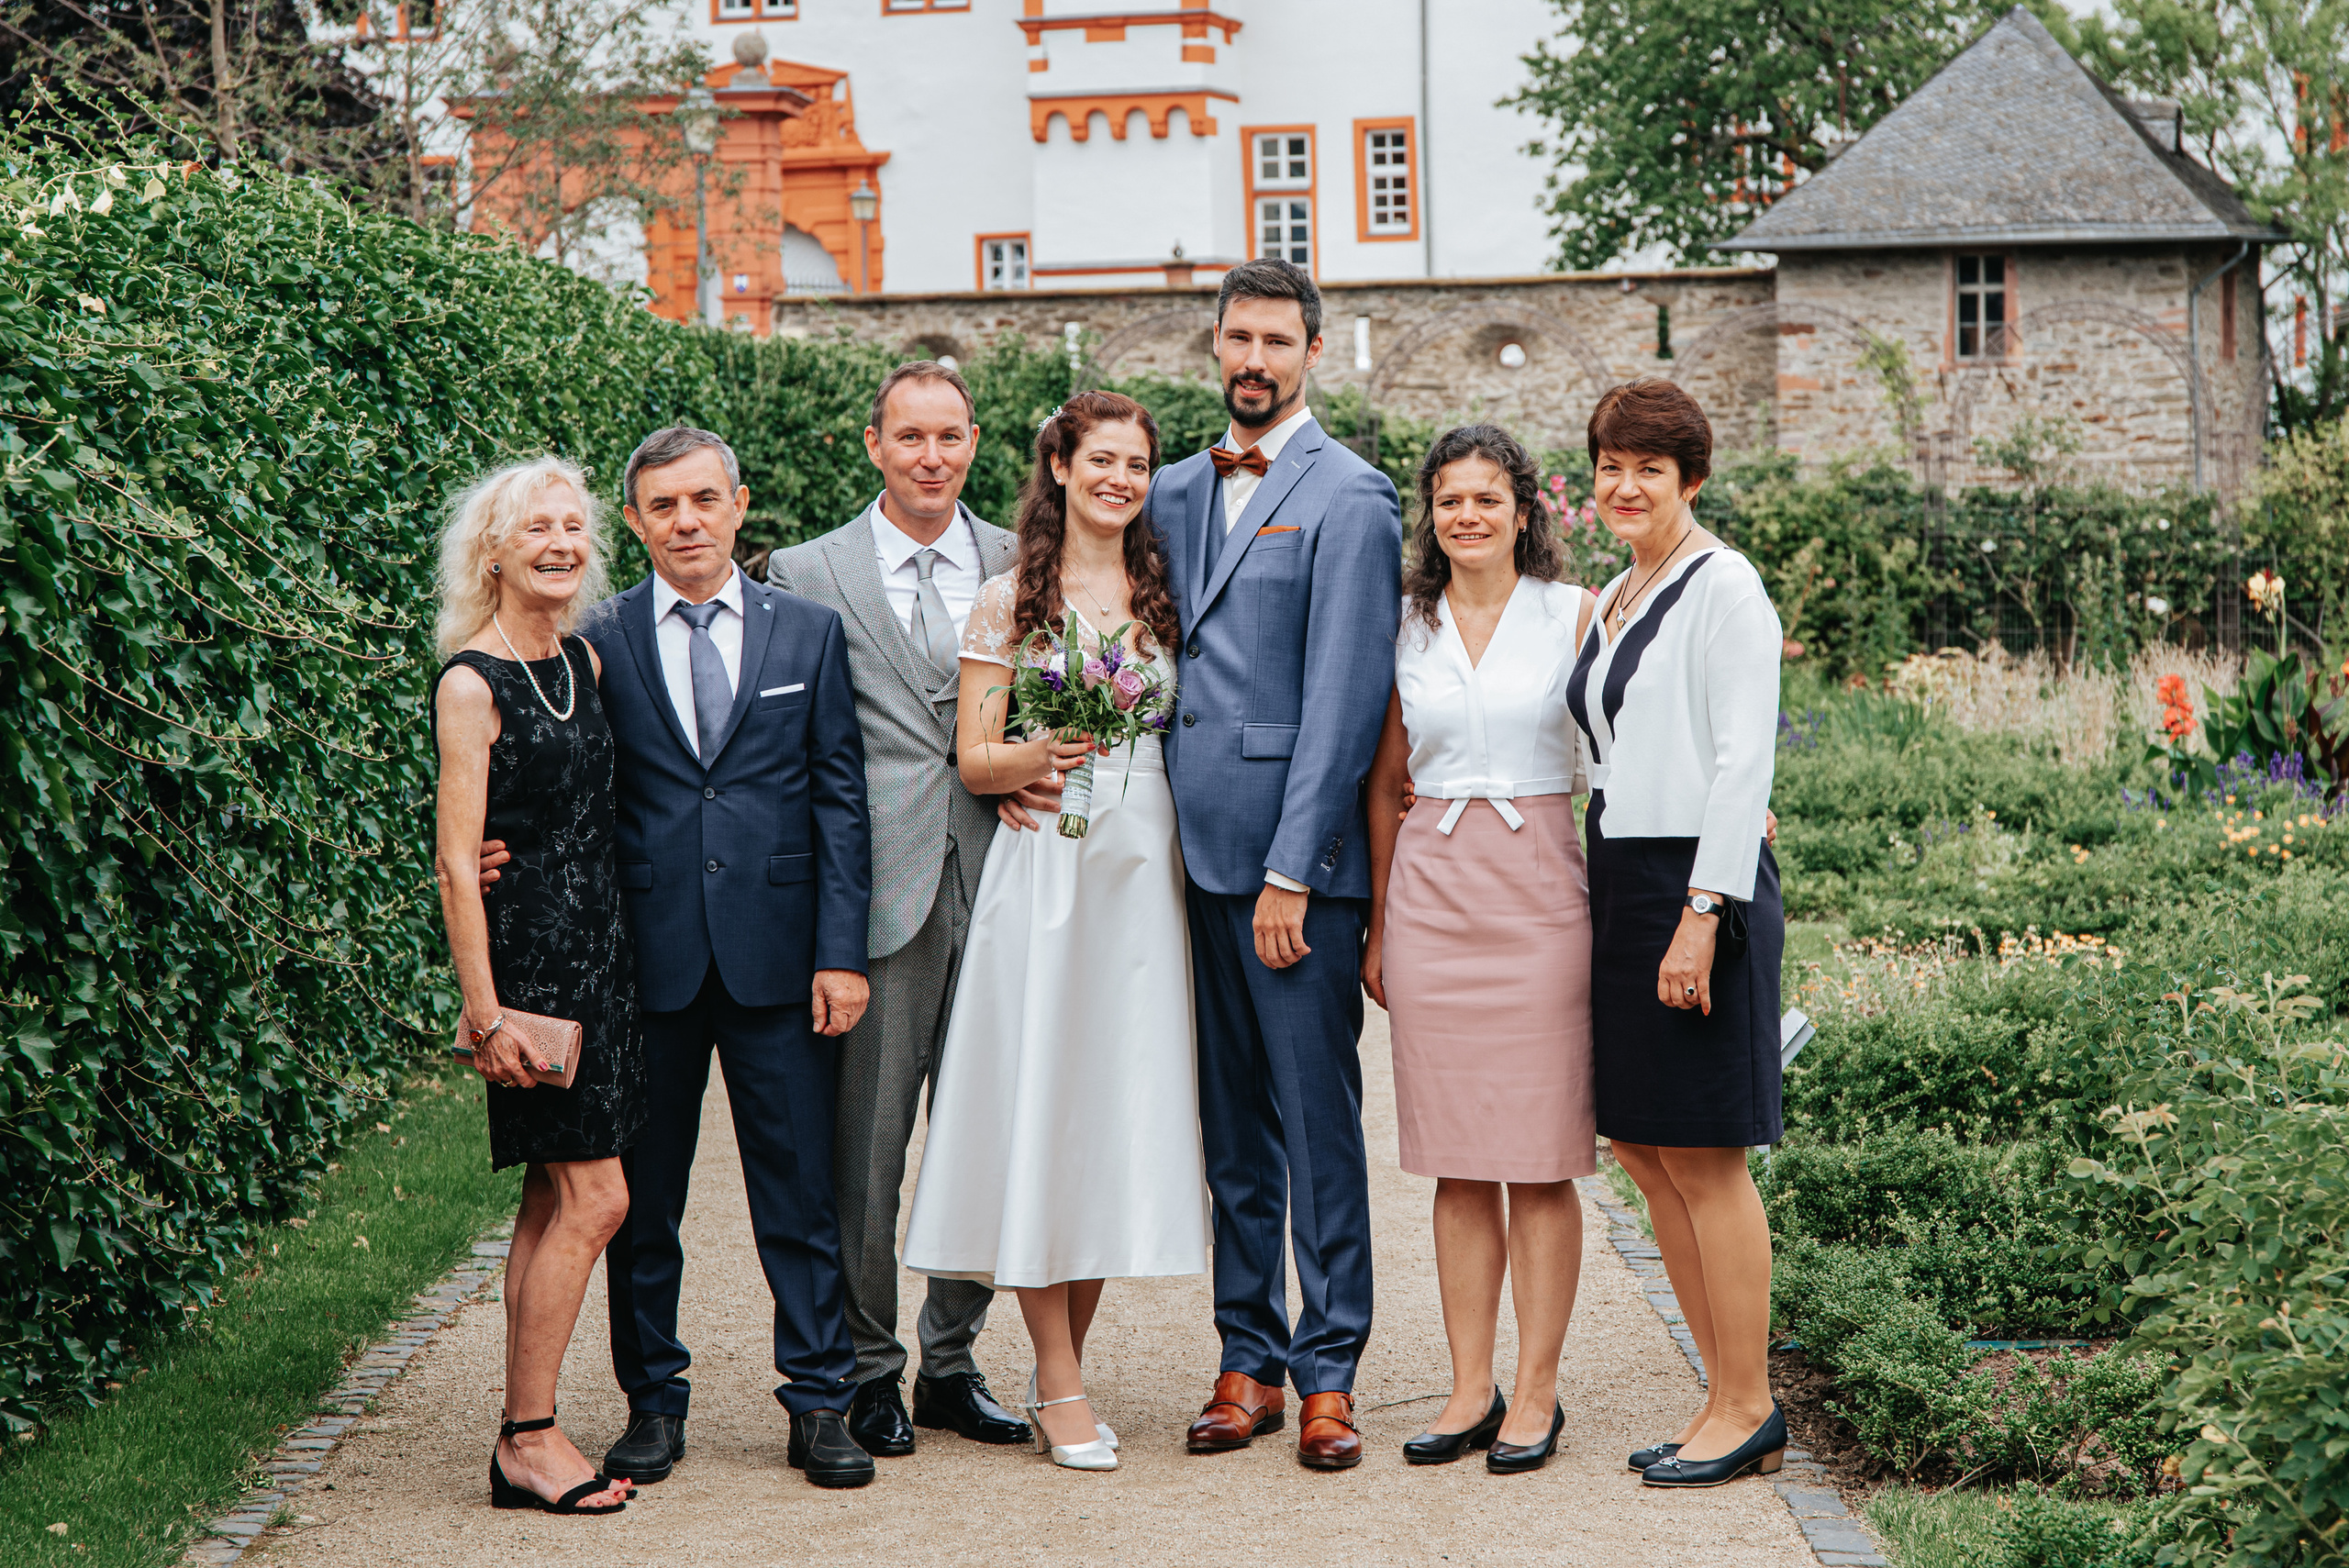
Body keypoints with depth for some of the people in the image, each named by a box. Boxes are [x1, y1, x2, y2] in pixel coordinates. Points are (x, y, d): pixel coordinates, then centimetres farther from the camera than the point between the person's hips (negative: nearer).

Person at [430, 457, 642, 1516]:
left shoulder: (584, 664, 12)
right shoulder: (471, 683, -11)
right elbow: (456, 862, -14)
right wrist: (485, 1010, -16)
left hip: (597, 950, 8)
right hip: (526, 951, -8)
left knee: (554, 1196, 9)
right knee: (593, 1195, -9)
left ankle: (524, 1438, 14)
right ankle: (529, 1438, 0)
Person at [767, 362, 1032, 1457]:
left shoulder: (1022, 566, 10)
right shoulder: (807, 576, 3)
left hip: (995, 876, 3)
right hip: (876, 890, -2)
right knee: (865, 1141, 1)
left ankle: (951, 1360, 22)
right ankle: (868, 1368, 15)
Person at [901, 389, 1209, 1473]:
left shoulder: (1164, 596, 12)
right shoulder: (1009, 601, 3)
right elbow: (973, 760, 0)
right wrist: (1038, 758, -18)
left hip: (1143, 873, 3)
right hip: (1044, 867, -3)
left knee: (1123, 1102, 3)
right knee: (1041, 1101, -5)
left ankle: (1064, 1367, 15)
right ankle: (1060, 1387, 1)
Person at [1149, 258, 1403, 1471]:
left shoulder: (1347, 497, -6)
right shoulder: (1173, 494, 15)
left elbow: (1344, 698, -11)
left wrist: (1291, 870, -15)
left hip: (1301, 853, -6)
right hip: (1199, 848, 6)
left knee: (1317, 1117, -2)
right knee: (1231, 1120, 11)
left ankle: (1327, 1371, 6)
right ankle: (1247, 1360, 18)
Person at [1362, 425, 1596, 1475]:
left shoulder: (1574, 615, 1)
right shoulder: (1406, 626, 8)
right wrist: (1379, 924, 13)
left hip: (1540, 890, -3)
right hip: (1433, 887, 3)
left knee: (1541, 1161, 0)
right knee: (1458, 1161, 5)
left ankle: (1536, 1393, 7)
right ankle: (1471, 1389, 12)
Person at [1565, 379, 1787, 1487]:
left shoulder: (1722, 586, -9)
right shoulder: (1616, 598, 17)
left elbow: (1743, 762, -15)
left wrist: (1700, 915, -20)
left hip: (1696, 884, -9)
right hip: (1619, 885, 9)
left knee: (1703, 1157, -4)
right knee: (1643, 1150, 10)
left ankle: (1747, 1413, 6)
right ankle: (1730, 1397, 18)